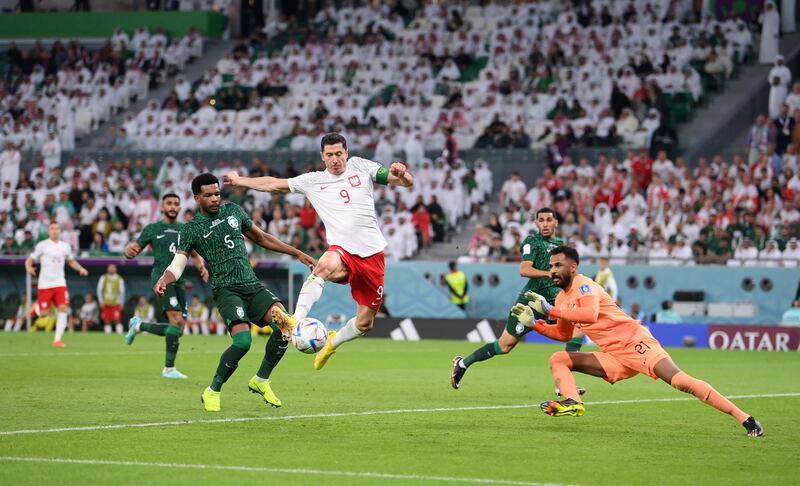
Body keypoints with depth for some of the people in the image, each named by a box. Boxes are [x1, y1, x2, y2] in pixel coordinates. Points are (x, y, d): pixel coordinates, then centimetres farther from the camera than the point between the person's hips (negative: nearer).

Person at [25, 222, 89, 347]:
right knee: (44, 313, -6)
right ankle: (37, 306, 34)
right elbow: (29, 260, -1)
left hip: (60, 283, 3)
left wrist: (80, 269, 8)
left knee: (63, 308, -14)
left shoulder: (65, 246, 10)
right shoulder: (42, 245, -2)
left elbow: (71, 261, 26)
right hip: (45, 284, -3)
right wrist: (29, 267, -23)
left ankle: (58, 339, -9)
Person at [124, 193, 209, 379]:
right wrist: (129, 251, -18)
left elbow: (194, 254, 22)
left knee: (177, 329, 2)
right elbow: (134, 250, 6)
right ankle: (169, 369, -16)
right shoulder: (152, 229, 5)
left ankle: (138, 325, 25)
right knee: (177, 320, -22)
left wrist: (201, 266, 0)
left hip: (179, 281, 6)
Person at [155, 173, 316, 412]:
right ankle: (212, 392, -6)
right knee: (243, 340, -27)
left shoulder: (233, 210, 14)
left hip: (252, 285, 5)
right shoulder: (191, 229, 2)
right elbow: (178, 264, -5)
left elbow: (262, 238, 24)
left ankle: (261, 381, 4)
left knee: (284, 326, -18)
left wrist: (297, 253, 24)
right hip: (227, 290, -5)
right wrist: (163, 280, -28)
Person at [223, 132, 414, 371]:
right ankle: (297, 320, -50)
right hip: (342, 251, -1)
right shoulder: (312, 181, 9)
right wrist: (240, 180, 21)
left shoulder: (360, 167, 7)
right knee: (325, 265, -41)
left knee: (364, 324, 5)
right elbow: (273, 184, 20)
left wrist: (401, 174, -18)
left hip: (372, 254, 1)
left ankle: (333, 342, 36)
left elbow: (407, 183, 5)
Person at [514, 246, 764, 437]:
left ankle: (744, 419, -28)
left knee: (680, 381, -25)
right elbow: (564, 334, 29)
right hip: (614, 358, 9)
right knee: (558, 360, 3)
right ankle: (572, 403, -22)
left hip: (634, 343, -9)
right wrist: (534, 323, 15)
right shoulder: (562, 298, 16)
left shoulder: (584, 285, -11)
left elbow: (590, 314, -31)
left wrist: (550, 310, -25)